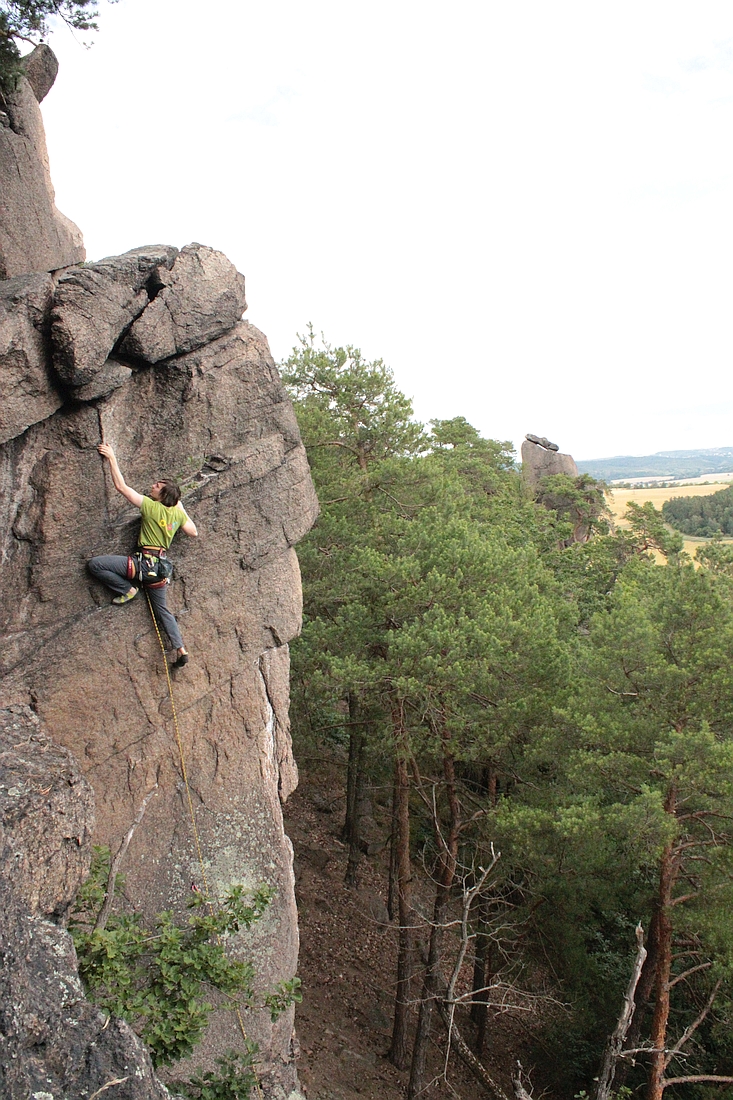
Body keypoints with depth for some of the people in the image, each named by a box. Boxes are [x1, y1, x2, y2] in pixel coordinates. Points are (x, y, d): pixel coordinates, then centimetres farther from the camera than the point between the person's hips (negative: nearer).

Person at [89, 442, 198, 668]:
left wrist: (111, 458, -3)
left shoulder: (151, 506, -13)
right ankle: (181, 649, 10)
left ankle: (127, 590, -2)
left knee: (95, 564, -11)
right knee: (162, 609, 18)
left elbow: (121, 486, -11)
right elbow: (193, 532, 19)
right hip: (160, 567, 8)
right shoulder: (178, 513, 4)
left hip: (145, 563, -8)